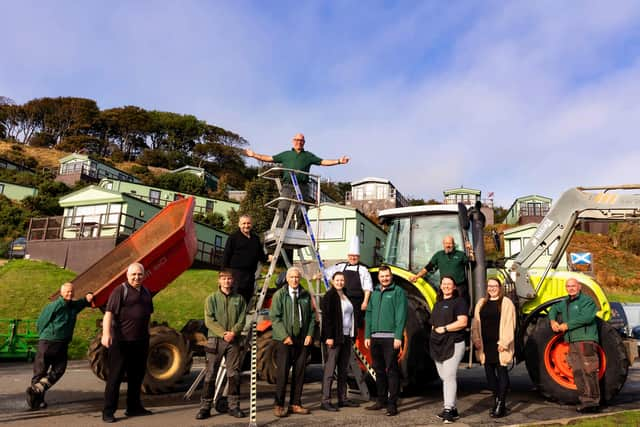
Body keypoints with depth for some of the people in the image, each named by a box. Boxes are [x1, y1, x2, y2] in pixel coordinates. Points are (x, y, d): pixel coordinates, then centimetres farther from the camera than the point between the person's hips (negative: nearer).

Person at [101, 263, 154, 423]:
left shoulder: (146, 292, 12)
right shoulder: (120, 290, -9)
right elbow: (108, 313, -17)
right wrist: (106, 334, -28)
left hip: (141, 342, 7)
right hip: (121, 341, -7)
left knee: (137, 375, 15)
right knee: (115, 376, 0)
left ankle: (134, 406, 27)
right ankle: (108, 411, 9)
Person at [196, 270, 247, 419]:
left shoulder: (239, 299, 10)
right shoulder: (211, 298, 5)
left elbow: (242, 320, 3)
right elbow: (209, 320, -4)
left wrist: (233, 332, -15)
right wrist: (223, 333, -15)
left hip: (234, 340, 2)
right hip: (215, 340, -2)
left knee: (234, 373, 4)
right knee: (211, 374, 0)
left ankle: (234, 406, 13)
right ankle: (205, 407, 7)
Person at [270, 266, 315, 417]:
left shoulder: (306, 295, 10)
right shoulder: (279, 295, -1)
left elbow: (311, 317, 13)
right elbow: (274, 317, -6)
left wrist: (310, 334, 0)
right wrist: (285, 336, -13)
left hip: (302, 339, 4)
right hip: (284, 340, -4)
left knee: (299, 373, 6)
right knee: (282, 373, -3)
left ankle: (295, 404, 16)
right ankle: (279, 406, 7)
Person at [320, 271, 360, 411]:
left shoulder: (346, 296, 15)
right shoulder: (329, 296, -7)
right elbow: (326, 317, -13)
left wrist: (352, 336, 14)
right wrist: (329, 337, -19)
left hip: (347, 337, 8)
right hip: (335, 337, -8)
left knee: (343, 370, 12)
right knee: (330, 370, -6)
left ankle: (342, 399, 20)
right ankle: (325, 401, -2)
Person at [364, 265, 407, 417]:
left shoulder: (398, 292, -2)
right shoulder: (375, 293, 16)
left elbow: (401, 315, -9)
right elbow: (368, 315, 15)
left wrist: (398, 337, -16)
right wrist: (367, 336, 8)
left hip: (390, 338, -6)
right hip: (375, 338, 6)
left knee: (391, 370, -2)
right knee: (379, 370, 13)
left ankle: (392, 403, 4)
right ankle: (381, 400, 24)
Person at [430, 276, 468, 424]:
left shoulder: (459, 301, -2)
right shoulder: (438, 303, 21)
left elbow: (462, 322, -15)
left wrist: (444, 328, -12)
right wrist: (434, 331, 11)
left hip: (453, 344, -7)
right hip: (438, 345, 8)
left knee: (449, 376, -13)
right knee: (444, 378, 7)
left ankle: (448, 409, -12)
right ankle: (453, 409, 13)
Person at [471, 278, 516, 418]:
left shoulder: (506, 303, -2)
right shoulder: (481, 303, 14)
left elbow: (509, 324, -9)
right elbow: (476, 323, 13)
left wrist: (504, 342, -16)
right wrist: (476, 340, 3)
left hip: (499, 345, -5)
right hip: (486, 345, 5)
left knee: (502, 373, 0)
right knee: (489, 373, 10)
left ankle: (501, 405, 4)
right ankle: (496, 401, 23)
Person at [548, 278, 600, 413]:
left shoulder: (586, 300, -4)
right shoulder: (565, 302, 22)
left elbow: (587, 317, -18)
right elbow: (553, 309, 36)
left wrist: (567, 325, -14)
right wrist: (552, 320, 14)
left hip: (586, 340, -8)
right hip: (572, 342, 8)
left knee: (589, 371, -10)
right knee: (578, 372, 7)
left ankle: (593, 400, -7)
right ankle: (585, 400, 12)